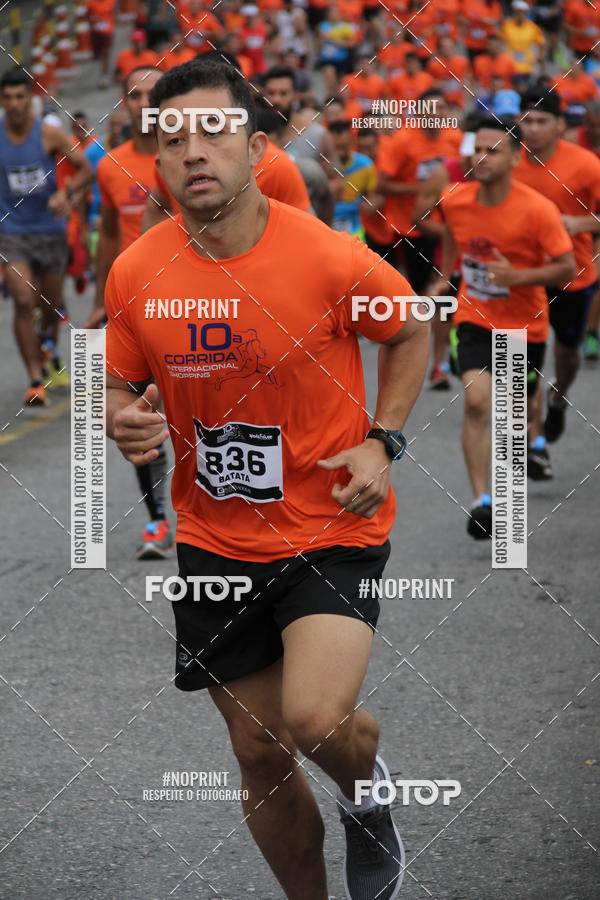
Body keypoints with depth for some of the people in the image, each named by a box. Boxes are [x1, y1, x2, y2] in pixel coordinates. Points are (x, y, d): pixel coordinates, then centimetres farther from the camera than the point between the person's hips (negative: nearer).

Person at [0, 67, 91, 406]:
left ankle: (50, 352, 47)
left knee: (52, 304, 14)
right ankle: (36, 380, -14)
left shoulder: (50, 134, -10)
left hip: (50, 229, 1)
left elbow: (85, 169, -6)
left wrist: (66, 194, -23)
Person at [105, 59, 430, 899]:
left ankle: (367, 788, 13)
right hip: (215, 542, 4)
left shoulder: (332, 259, -16)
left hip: (334, 528, -3)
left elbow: (410, 330, 4)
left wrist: (383, 441, -8)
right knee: (261, 752, 10)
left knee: (314, 719, -23)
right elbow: (122, 387, 8)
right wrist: (127, 426, -15)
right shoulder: (136, 273, -7)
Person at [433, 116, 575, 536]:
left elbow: (567, 268, -18)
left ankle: (535, 442, 60)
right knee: (476, 401, -19)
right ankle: (482, 502, -18)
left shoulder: (538, 210, -23)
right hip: (475, 318, 1)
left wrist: (517, 276, -31)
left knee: (525, 400, 21)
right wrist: (445, 276, 11)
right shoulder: (455, 199, -11)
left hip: (525, 324, -1)